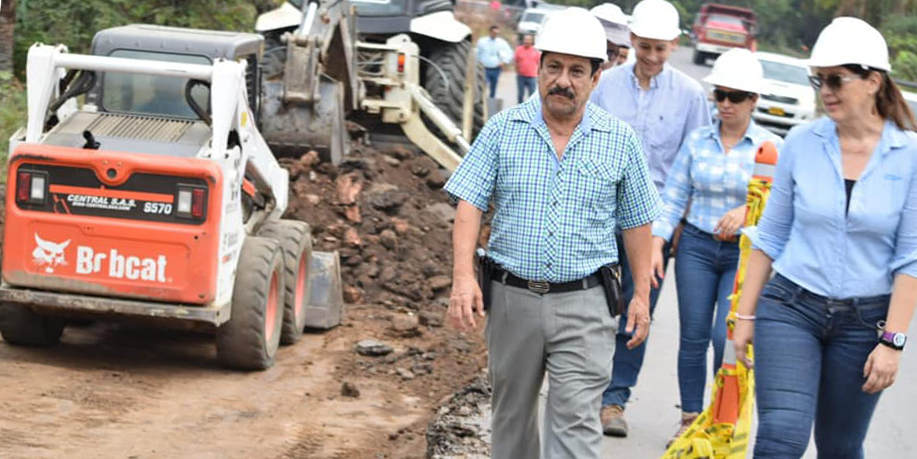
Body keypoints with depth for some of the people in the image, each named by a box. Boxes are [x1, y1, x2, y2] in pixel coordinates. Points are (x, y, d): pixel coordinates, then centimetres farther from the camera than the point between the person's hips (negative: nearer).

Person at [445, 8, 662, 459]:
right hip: (512, 297, 1)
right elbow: (470, 204, -3)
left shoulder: (620, 141, 2)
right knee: (512, 414, 15)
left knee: (576, 423, -9)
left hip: (584, 304, -1)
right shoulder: (503, 129, 0)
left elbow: (636, 221, 9)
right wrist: (463, 276, -16)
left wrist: (641, 294, 7)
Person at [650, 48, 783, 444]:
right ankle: (691, 418, 18)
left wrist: (748, 210, -26)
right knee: (693, 336, 4)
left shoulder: (771, 147, -3)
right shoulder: (697, 141, 5)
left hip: (745, 252, -3)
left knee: (727, 337, -11)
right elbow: (673, 198, 5)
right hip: (696, 247, 3)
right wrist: (657, 243, -7)